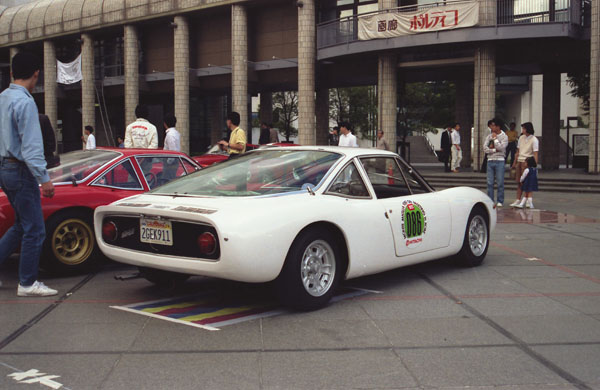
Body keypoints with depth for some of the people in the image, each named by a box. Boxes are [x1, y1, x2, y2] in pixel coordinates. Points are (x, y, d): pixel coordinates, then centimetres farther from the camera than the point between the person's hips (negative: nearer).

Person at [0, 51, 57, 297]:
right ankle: (28, 283, 6)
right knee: (34, 230, -1)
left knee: (21, 226, 18)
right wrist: (44, 179, -19)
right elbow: (31, 145, -20)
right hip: (21, 171, -9)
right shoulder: (24, 102, -16)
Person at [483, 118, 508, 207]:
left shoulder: (504, 137, 0)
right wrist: (495, 150, -9)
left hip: (499, 161, -4)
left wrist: (495, 138, -6)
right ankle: (490, 201, 10)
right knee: (490, 182, 3)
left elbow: (501, 148, -14)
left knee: (500, 182, -2)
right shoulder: (489, 136, 11)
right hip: (490, 161, 4)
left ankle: (500, 201, 4)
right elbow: (485, 149, 0)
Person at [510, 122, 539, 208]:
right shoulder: (521, 138, 12)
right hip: (519, 161, 6)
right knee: (519, 182, 7)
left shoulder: (534, 140, -7)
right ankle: (518, 200, 12)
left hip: (527, 162, -6)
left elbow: (535, 154, -13)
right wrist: (514, 163, 18)